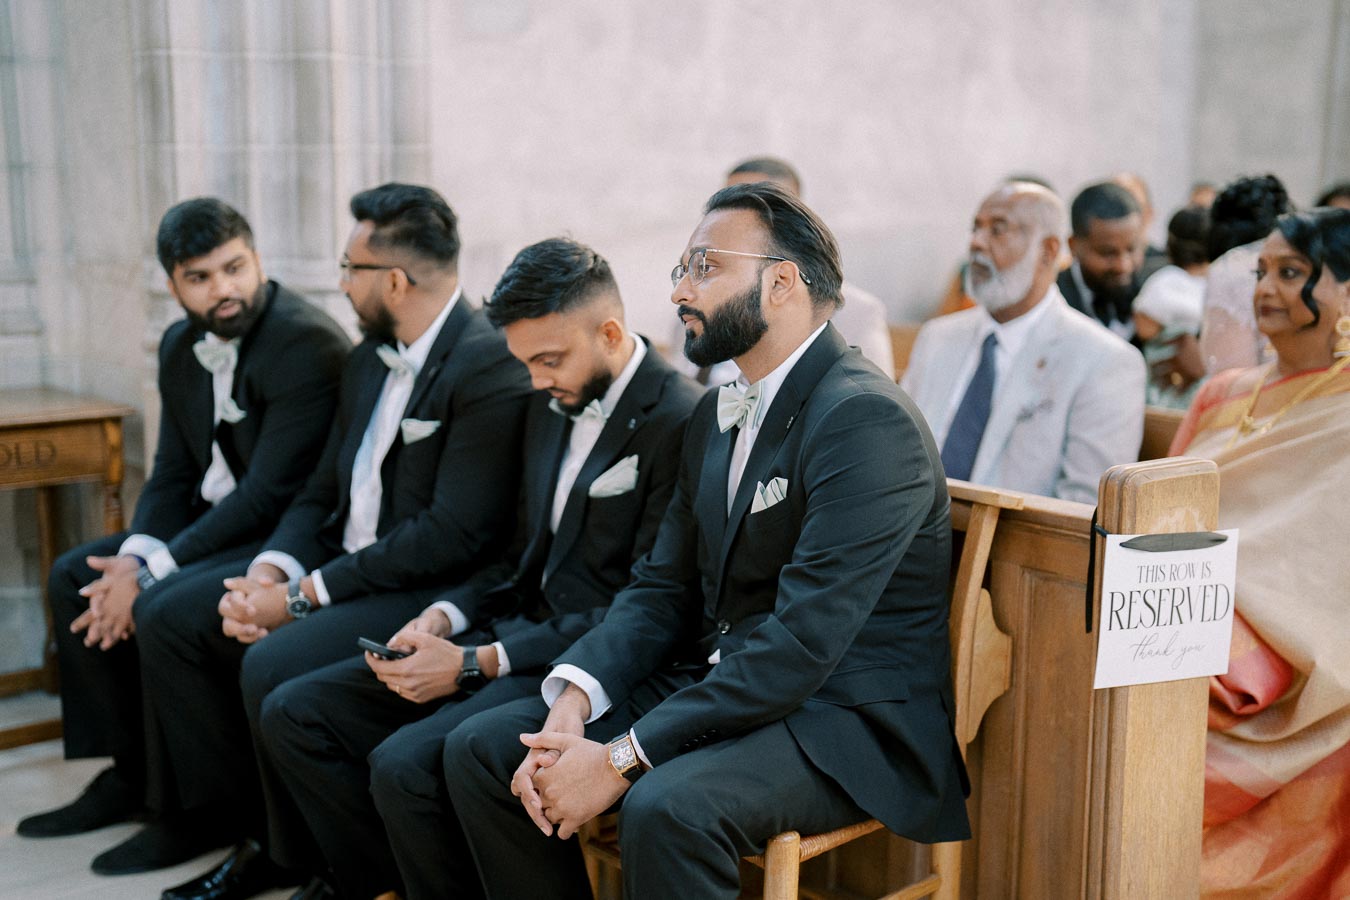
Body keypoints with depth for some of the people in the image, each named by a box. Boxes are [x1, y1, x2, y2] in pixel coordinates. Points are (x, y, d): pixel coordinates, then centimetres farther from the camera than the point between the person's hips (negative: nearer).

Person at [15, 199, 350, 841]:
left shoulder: (307, 343, -21)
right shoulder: (181, 347, 8)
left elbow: (270, 494, -25)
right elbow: (173, 476, 10)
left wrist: (153, 571, -22)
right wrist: (136, 555, -10)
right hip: (217, 522, 10)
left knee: (164, 607, -27)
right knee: (73, 576, 6)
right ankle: (129, 775, 15)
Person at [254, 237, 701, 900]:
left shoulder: (679, 421, -15)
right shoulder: (552, 405, 12)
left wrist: (477, 664, -17)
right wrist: (444, 617, 1)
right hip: (517, 631, 9)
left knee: (404, 764, -27)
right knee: (292, 714, 1)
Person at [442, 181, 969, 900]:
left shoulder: (867, 420, -18)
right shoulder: (717, 415, 12)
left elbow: (803, 642, -25)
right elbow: (662, 585, 9)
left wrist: (621, 759, -24)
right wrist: (573, 701, -9)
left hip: (848, 720, -8)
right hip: (717, 688, 8)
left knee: (666, 806, -35)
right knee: (479, 749, -2)